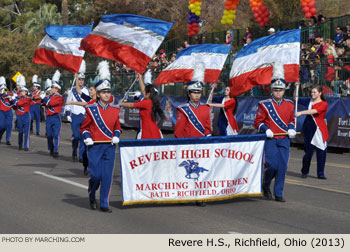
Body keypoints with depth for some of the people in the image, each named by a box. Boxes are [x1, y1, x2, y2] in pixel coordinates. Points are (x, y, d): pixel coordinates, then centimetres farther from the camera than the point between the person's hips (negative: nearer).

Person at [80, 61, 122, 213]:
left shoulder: (115, 110, 6)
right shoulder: (91, 109, -2)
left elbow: (117, 127, 18)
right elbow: (84, 127, 5)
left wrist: (116, 136, -2)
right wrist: (87, 138, -12)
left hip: (109, 147, 3)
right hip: (95, 147, -3)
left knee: (107, 176, 0)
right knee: (96, 175, -4)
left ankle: (104, 204, 8)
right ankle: (92, 195, 26)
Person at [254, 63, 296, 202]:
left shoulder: (289, 104, 8)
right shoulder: (264, 105, -3)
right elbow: (258, 122, 0)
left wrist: (291, 129, 1)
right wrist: (266, 130, -17)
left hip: (284, 140, 4)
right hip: (270, 139, -3)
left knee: (282, 167, -1)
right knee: (272, 165, -11)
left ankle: (278, 194, 8)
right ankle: (265, 186, 17)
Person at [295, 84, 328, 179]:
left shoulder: (324, 104, -1)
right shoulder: (309, 102, 11)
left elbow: (314, 111, -17)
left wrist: (301, 113, -24)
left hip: (319, 129, -2)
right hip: (308, 128, 2)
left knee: (321, 151, -2)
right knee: (309, 151, -1)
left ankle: (320, 174, 9)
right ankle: (304, 172, 16)